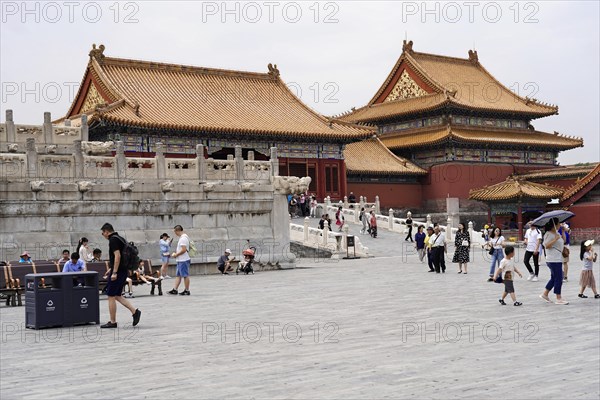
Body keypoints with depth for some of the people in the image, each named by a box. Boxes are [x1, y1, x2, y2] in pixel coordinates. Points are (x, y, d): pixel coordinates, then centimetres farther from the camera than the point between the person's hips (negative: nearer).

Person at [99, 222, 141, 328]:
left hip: (118, 272, -10)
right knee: (117, 296, 14)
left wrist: (114, 272, -24)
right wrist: (111, 269, 28)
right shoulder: (119, 238, 16)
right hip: (123, 271, 10)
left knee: (111, 296, 0)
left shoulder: (113, 240, -14)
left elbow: (117, 256, -23)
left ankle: (112, 322, 5)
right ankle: (135, 311, 4)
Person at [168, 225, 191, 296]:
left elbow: (183, 250, -23)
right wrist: (175, 253, 13)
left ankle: (187, 290, 3)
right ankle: (175, 290, 14)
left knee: (185, 275, -3)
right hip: (180, 260, 11)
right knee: (178, 275, 11)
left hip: (183, 260, -11)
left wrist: (176, 255, -13)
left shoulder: (183, 238, -17)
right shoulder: (182, 237, 15)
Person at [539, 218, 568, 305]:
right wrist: (555, 239, -26)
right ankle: (558, 298, -1)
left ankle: (544, 294, 26)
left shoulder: (557, 233, 15)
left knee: (554, 278, 17)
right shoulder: (548, 234, -14)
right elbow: (547, 245, -20)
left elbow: (563, 241, 17)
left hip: (558, 259, 10)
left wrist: (563, 232, 9)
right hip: (553, 260, -10)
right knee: (558, 278, -7)